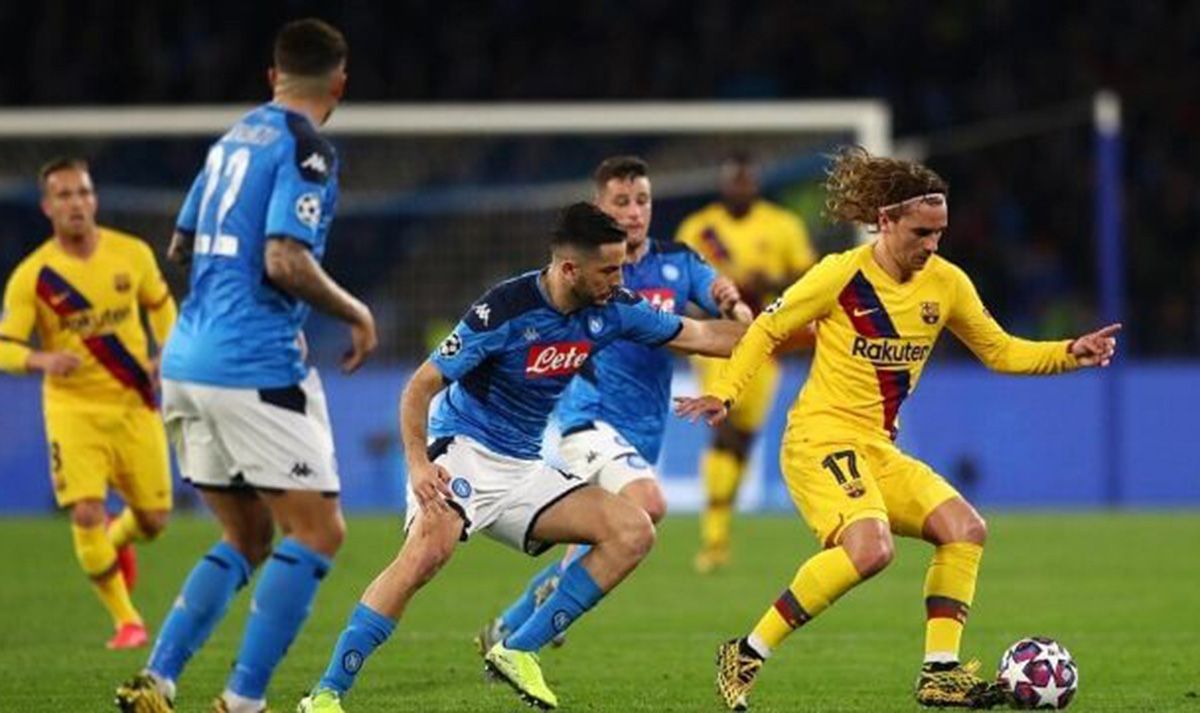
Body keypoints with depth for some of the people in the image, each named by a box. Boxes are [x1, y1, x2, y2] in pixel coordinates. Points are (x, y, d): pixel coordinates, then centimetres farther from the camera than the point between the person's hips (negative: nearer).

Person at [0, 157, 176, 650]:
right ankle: (125, 620, 1)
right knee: (86, 513, -17)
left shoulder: (132, 254, -3)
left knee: (153, 518, 4)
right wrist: (42, 360, -32)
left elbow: (159, 304, 16)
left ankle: (116, 542, 43)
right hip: (72, 407, -2)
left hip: (134, 405, 3)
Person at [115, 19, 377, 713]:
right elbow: (286, 260, -20)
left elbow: (181, 245, 26)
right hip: (256, 364, -9)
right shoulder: (307, 148, -9)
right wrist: (355, 312, -6)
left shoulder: (235, 138, 16)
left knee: (247, 537, 16)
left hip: (187, 362, 9)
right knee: (318, 531, -3)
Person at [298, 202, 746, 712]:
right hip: (463, 447, -7)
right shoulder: (504, 310, -20)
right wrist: (418, 462, -30)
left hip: (524, 470, 7)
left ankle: (517, 651, -5)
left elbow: (699, 335, 11)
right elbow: (422, 384, -17)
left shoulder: (610, 309, -1)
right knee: (428, 550, -34)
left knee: (634, 532, -6)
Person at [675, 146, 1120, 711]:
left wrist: (1071, 354, 1)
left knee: (965, 528, -9)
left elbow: (1001, 352, 15)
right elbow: (767, 330, -1)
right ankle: (746, 656, -21)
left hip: (879, 451, 7)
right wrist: (724, 393, -12)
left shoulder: (947, 283, 5)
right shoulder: (842, 275, -12)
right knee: (869, 547, -30)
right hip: (821, 437, -7)